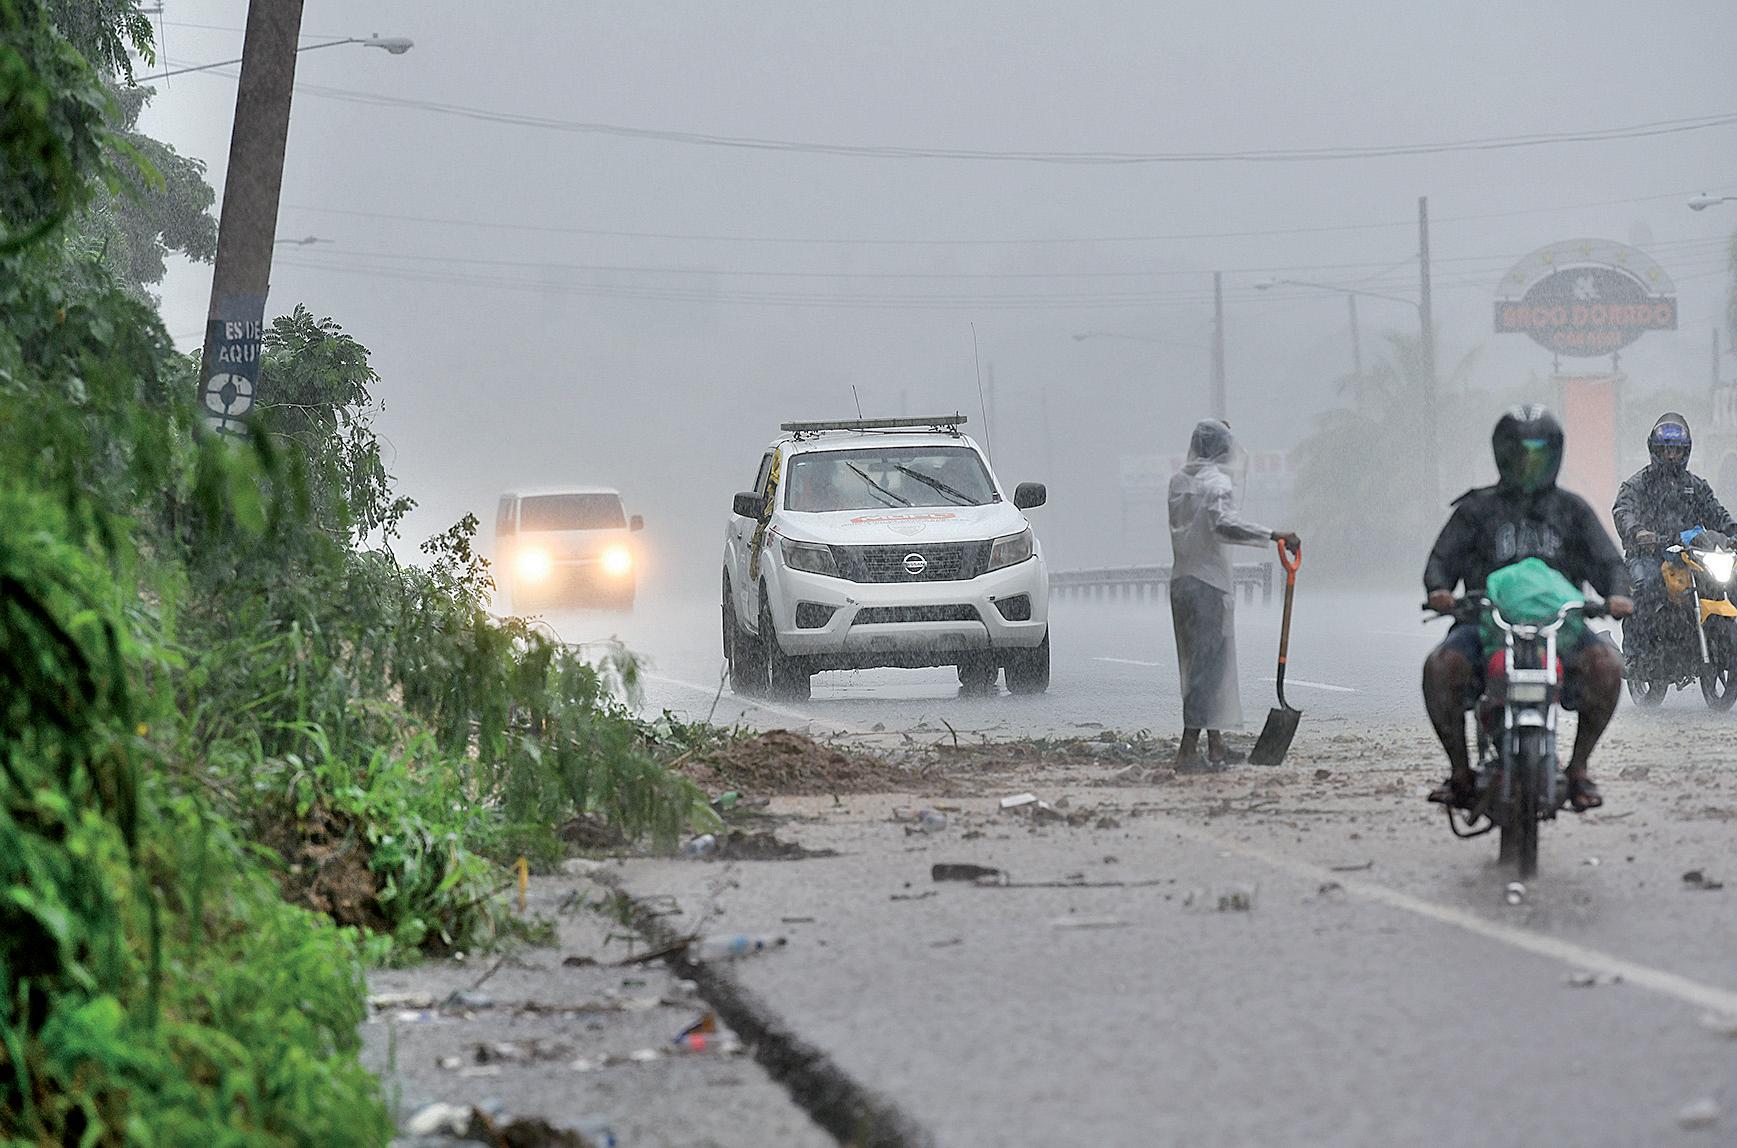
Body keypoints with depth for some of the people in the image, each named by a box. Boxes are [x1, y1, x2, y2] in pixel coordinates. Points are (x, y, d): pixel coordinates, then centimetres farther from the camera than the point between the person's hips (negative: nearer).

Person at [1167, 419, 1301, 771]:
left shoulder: (1179, 480, 10)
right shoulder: (1217, 482, -13)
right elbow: (1224, 523, -31)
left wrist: (1212, 435, 37)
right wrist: (1274, 535, -35)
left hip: (1180, 581, 8)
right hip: (1209, 583, -8)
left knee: (1199, 664, 16)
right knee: (1208, 666, -7)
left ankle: (1216, 746, 25)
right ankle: (1188, 751, -12)